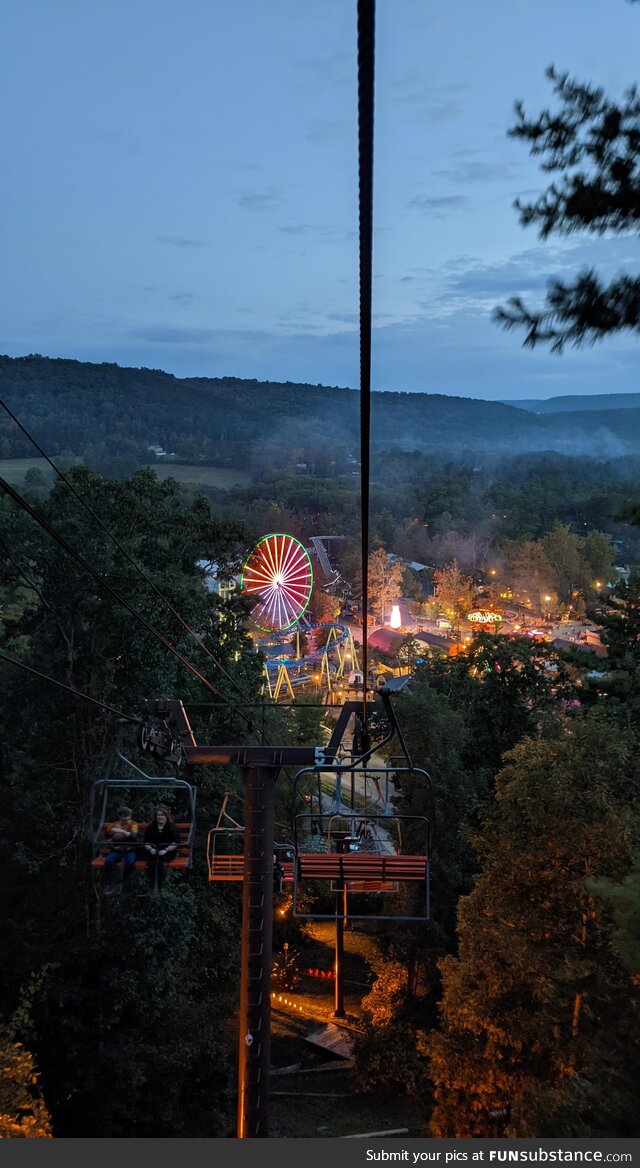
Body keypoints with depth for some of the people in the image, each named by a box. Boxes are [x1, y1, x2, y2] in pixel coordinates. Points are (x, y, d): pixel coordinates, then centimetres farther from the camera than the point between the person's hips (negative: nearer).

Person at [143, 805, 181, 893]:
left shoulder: (172, 827, 5)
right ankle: (152, 888, -35)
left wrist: (165, 850, -16)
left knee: (160, 862, -34)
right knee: (151, 863, -31)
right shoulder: (151, 827, 14)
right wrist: (151, 849, -7)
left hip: (167, 851, -2)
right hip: (153, 852, 2)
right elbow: (146, 842, 13)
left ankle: (159, 888, -34)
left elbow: (176, 843, -3)